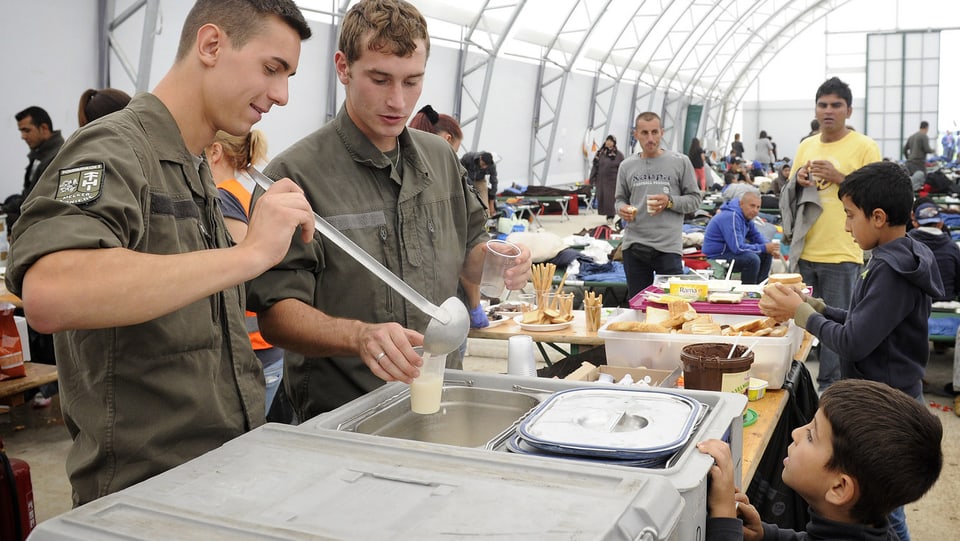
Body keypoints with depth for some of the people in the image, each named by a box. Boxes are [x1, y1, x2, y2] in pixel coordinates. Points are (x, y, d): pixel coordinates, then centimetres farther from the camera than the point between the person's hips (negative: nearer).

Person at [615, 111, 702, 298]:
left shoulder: (680, 162, 1)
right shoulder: (627, 166, 9)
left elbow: (695, 199, 4)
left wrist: (670, 202, -14)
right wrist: (622, 208, -6)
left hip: (668, 247, -3)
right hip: (634, 247, 3)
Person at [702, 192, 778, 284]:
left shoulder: (745, 215, 5)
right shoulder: (731, 217, -26)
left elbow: (756, 235, 15)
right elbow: (738, 248, -30)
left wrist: (770, 247, -6)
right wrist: (764, 248, -19)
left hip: (728, 250, 10)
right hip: (716, 256, -10)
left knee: (766, 255, 7)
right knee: (752, 259, -28)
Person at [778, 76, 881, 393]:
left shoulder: (864, 147, -3)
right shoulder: (805, 147, 12)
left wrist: (839, 178, -16)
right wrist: (797, 181, -3)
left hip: (841, 255, -5)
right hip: (803, 251, 5)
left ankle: (829, 388, 11)